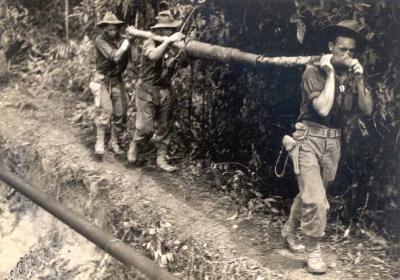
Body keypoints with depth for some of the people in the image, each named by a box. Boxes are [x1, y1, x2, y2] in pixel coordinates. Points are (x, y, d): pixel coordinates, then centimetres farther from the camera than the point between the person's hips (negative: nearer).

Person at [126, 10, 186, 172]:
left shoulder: (173, 46, 3)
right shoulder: (149, 43, -13)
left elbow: (183, 63, -6)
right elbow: (153, 56, -35)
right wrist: (168, 41, -40)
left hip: (165, 91, 5)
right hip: (147, 90, -5)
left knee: (164, 126, 7)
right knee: (146, 127, -8)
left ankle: (161, 159, 17)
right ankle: (134, 146, 21)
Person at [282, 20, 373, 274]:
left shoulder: (353, 76, 5)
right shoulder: (314, 72, -12)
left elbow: (367, 110, -2)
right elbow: (323, 108, -24)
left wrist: (359, 79, -12)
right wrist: (331, 74, -20)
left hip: (334, 141, 6)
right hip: (310, 139, -6)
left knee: (310, 194, 19)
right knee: (315, 198, -12)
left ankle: (290, 229, 40)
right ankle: (313, 250, 2)